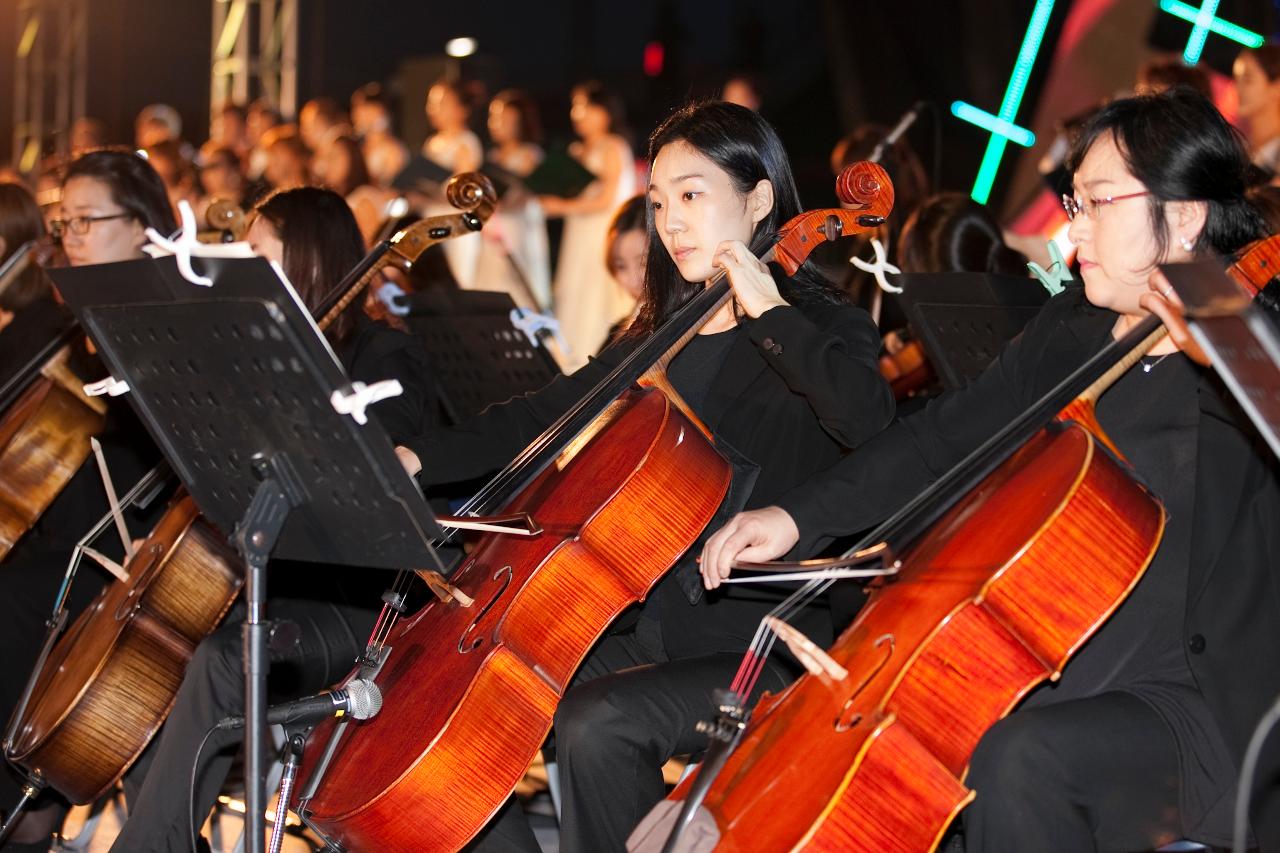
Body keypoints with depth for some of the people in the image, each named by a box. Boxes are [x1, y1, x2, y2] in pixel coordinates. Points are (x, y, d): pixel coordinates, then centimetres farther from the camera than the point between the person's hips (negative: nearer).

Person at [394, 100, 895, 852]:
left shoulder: (821, 327, -6)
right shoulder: (668, 332, 16)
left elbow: (869, 419, -29)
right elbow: (550, 415, 14)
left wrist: (769, 312, -19)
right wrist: (419, 458, 0)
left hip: (760, 648, -7)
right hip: (648, 627, 8)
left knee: (596, 723, -31)